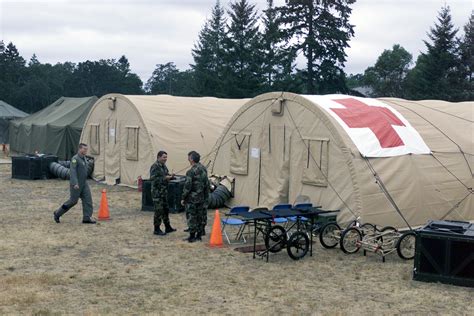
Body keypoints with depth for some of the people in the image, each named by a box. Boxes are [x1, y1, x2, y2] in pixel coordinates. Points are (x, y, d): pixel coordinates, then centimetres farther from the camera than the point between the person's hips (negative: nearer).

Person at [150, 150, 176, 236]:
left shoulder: (164, 166, 11)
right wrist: (164, 178, -25)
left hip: (164, 191, 9)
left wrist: (170, 176, 1)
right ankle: (156, 229, 6)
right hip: (157, 192, -9)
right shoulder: (155, 167, -16)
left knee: (166, 209, 15)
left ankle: (168, 227, 25)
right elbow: (153, 179, -24)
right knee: (159, 211, -4)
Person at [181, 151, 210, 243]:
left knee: (192, 217, -1)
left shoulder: (191, 171, -18)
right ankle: (199, 235, 18)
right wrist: (206, 196, 19)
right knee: (201, 217, 11)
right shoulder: (204, 169, 7)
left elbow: (187, 186, -17)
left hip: (192, 199, -7)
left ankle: (192, 237, 3)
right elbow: (207, 184, 13)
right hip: (202, 198, 7)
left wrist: (183, 198, -8)